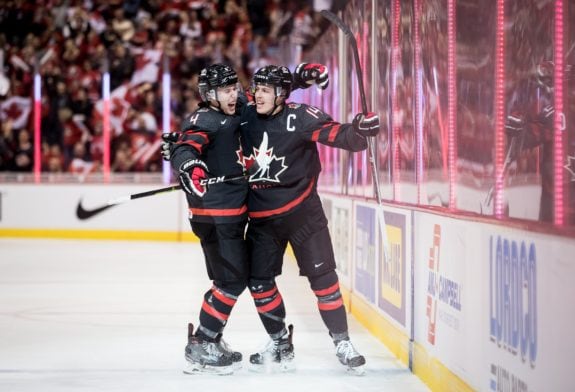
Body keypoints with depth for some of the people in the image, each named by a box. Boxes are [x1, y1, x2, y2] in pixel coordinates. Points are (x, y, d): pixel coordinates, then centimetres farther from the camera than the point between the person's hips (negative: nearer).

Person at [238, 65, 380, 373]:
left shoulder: (299, 117, -15)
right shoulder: (245, 118, -1)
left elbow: (335, 134, -25)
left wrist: (359, 130, -43)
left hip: (302, 210, -5)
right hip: (261, 217, 5)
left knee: (322, 276, -6)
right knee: (258, 280, 7)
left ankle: (342, 343, 3)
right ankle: (280, 343, 23)